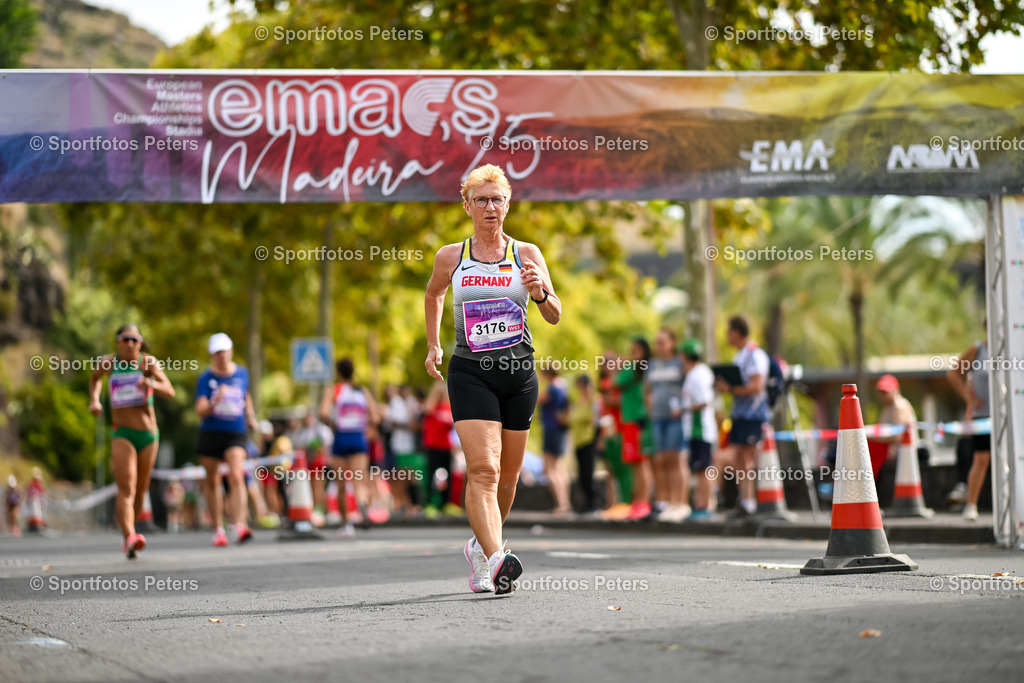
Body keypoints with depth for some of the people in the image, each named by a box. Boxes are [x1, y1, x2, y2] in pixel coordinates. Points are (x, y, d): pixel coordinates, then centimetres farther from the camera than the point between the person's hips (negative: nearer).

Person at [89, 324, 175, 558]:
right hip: (122, 434, -1)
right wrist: (94, 399, 8)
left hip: (148, 435, 1)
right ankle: (129, 537, -34)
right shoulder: (109, 362, 2)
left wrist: (152, 384, -33)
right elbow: (95, 378, 26)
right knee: (126, 488, -19)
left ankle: (127, 535, 34)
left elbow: (170, 391, -13)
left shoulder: (148, 362, -4)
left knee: (140, 490, 12)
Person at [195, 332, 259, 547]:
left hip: (235, 434, 0)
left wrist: (251, 416, 16)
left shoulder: (242, 373, 4)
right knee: (212, 482, 6)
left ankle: (240, 526, -30)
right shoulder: (206, 378, -4)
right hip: (210, 433, 0)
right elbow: (200, 411, -12)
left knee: (236, 477, -18)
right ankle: (218, 530, 18)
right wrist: (214, 403, -30)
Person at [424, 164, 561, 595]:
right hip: (470, 373, -2)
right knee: (483, 469, -18)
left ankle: (479, 546, 33)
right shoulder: (450, 257, 5)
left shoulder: (526, 254, 5)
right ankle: (495, 560, -29)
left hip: (519, 373, 2)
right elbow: (433, 295, 26)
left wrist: (539, 292, -17)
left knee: (508, 474, 10)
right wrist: (433, 346, 20)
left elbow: (555, 316, 3)